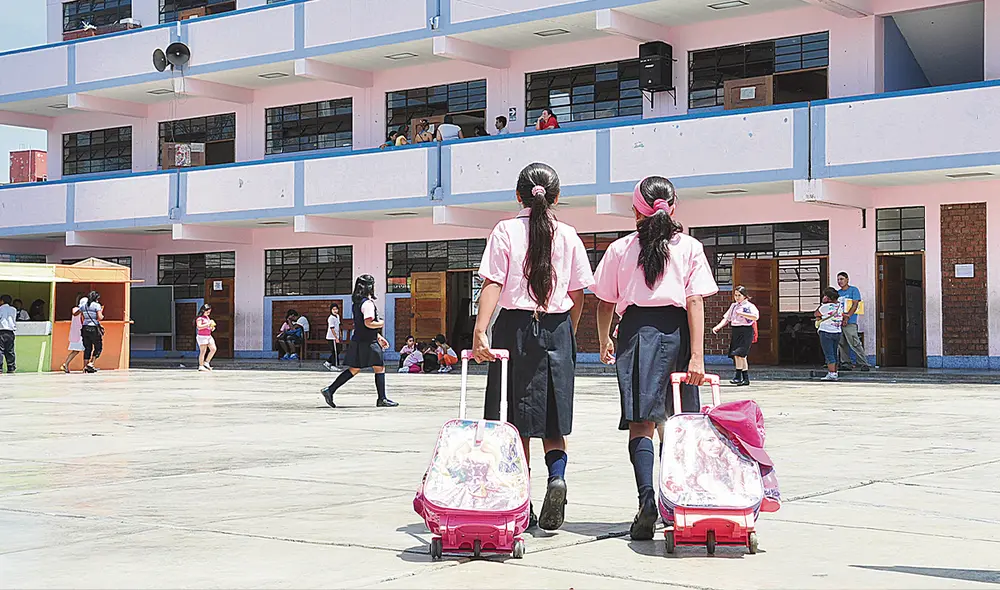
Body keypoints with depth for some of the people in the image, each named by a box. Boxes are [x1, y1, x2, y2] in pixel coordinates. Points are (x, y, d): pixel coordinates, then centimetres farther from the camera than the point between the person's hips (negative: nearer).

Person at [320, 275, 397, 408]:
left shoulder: (357, 302, 16)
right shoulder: (367, 303, -15)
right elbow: (368, 323, -24)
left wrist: (379, 337, 25)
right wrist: (382, 323, -6)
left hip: (359, 341, 9)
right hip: (368, 342, -9)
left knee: (354, 369, 11)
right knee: (380, 368, 0)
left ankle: (329, 390, 7)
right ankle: (382, 399, 3)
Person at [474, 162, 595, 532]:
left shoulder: (506, 231, -1)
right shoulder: (567, 235, 5)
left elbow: (492, 283, -11)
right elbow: (577, 294, 6)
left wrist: (480, 330, -17)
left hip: (515, 326, -1)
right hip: (556, 328, 2)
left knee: (518, 423, 5)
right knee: (551, 421, 9)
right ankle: (557, 475, -18)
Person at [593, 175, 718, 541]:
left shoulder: (620, 249, 7)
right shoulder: (690, 247, 5)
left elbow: (606, 304, 9)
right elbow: (695, 303, -4)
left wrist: (604, 341, 26)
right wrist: (697, 355, -7)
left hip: (636, 330, -1)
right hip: (676, 332, 1)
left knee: (641, 422, -5)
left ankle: (647, 501, -22)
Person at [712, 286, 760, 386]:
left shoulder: (749, 306, -4)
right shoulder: (733, 306, 17)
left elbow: (756, 317, -20)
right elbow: (726, 318, 16)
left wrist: (742, 313, -22)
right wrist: (717, 327, 2)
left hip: (746, 331, -7)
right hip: (735, 331, 7)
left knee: (738, 354, -17)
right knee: (741, 356, 8)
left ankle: (738, 376, -12)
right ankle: (746, 379, 13)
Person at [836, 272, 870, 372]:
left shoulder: (854, 290, 2)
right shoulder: (838, 293, 20)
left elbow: (855, 305, -7)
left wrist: (847, 317, -16)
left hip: (850, 322, -7)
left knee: (855, 343, -13)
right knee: (842, 344, 5)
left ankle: (864, 363, -11)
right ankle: (845, 363, 10)